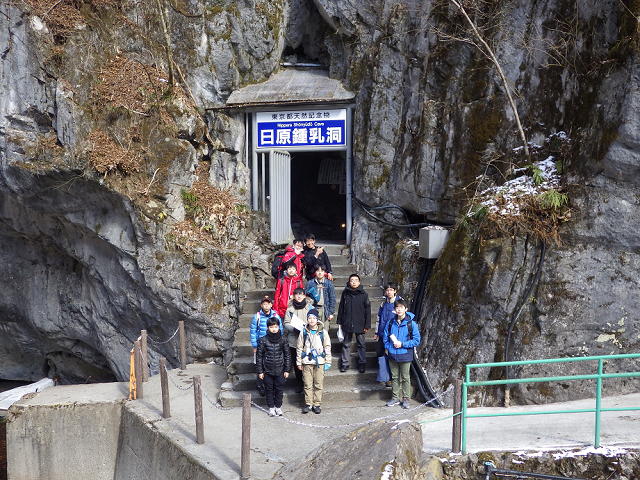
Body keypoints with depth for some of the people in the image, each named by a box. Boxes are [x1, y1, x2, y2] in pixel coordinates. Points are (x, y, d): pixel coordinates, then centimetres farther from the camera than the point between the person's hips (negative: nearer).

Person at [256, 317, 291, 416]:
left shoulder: (283, 340, -2)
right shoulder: (263, 340, -6)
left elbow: (287, 355, 4)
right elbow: (259, 356, -2)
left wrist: (287, 370, 2)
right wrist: (260, 371, -3)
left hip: (280, 370, 1)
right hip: (267, 370, -1)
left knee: (279, 389, 8)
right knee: (269, 389, 9)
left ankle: (278, 406, 25)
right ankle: (271, 407, 23)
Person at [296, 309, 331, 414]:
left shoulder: (323, 332, 1)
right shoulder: (303, 332, 2)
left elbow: (327, 347, 6)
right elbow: (299, 348, 7)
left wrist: (328, 362, 3)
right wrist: (299, 363, 6)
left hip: (320, 362, 0)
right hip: (307, 362, 0)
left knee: (318, 384, 3)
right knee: (307, 384, 2)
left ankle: (317, 404, 12)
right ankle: (308, 404, 12)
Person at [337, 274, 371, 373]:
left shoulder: (363, 294, -2)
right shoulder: (345, 293, 2)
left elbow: (367, 310, 0)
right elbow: (341, 308, 9)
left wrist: (367, 325, -3)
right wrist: (339, 322, 6)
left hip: (360, 324, -1)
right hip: (347, 324, 1)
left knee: (361, 344, 7)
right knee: (346, 344, 9)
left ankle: (362, 364, 16)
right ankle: (344, 363, 16)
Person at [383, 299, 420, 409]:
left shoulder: (411, 323, -9)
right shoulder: (391, 322, 4)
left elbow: (416, 340, -8)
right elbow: (385, 336, 15)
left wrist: (402, 344, -14)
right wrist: (388, 347, 1)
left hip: (405, 356, -4)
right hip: (392, 355, 4)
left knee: (405, 378, 5)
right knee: (394, 377, 13)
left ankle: (405, 399, 16)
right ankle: (395, 398, 23)